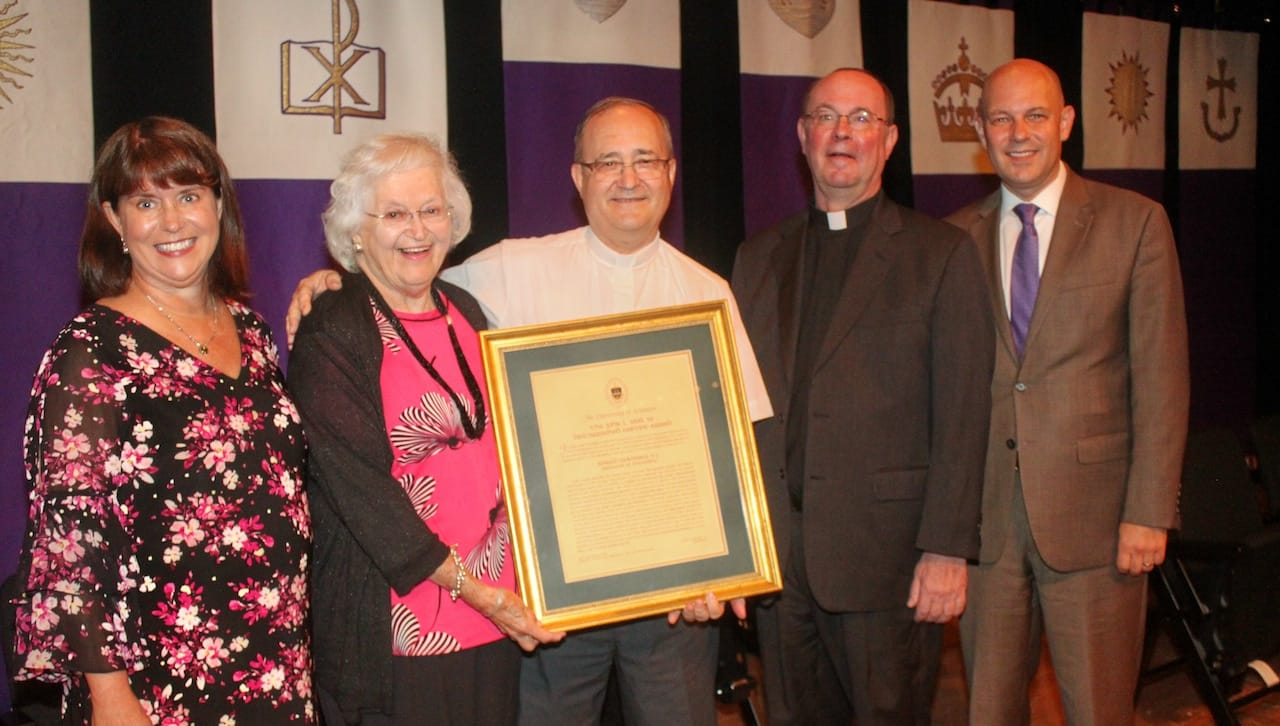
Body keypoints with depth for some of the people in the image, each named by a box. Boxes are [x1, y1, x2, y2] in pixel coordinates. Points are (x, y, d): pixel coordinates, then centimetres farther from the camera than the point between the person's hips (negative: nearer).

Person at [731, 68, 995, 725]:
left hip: (886, 549, -3)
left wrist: (946, 548, -11)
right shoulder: (758, 258, 14)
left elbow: (961, 415, -4)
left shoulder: (941, 253, 2)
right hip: (776, 553, 4)